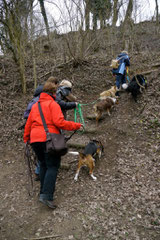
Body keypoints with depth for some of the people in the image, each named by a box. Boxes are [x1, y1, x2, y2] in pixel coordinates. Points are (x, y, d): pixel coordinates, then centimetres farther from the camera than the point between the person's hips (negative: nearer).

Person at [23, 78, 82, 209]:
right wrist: (76, 125, -8)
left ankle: (44, 191, 25)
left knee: (43, 165, 19)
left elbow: (28, 124, 19)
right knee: (52, 166, -1)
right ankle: (47, 195, -9)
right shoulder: (53, 104, -4)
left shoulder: (35, 105, 18)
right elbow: (59, 122, -16)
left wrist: (26, 139, 29)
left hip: (35, 139, 7)